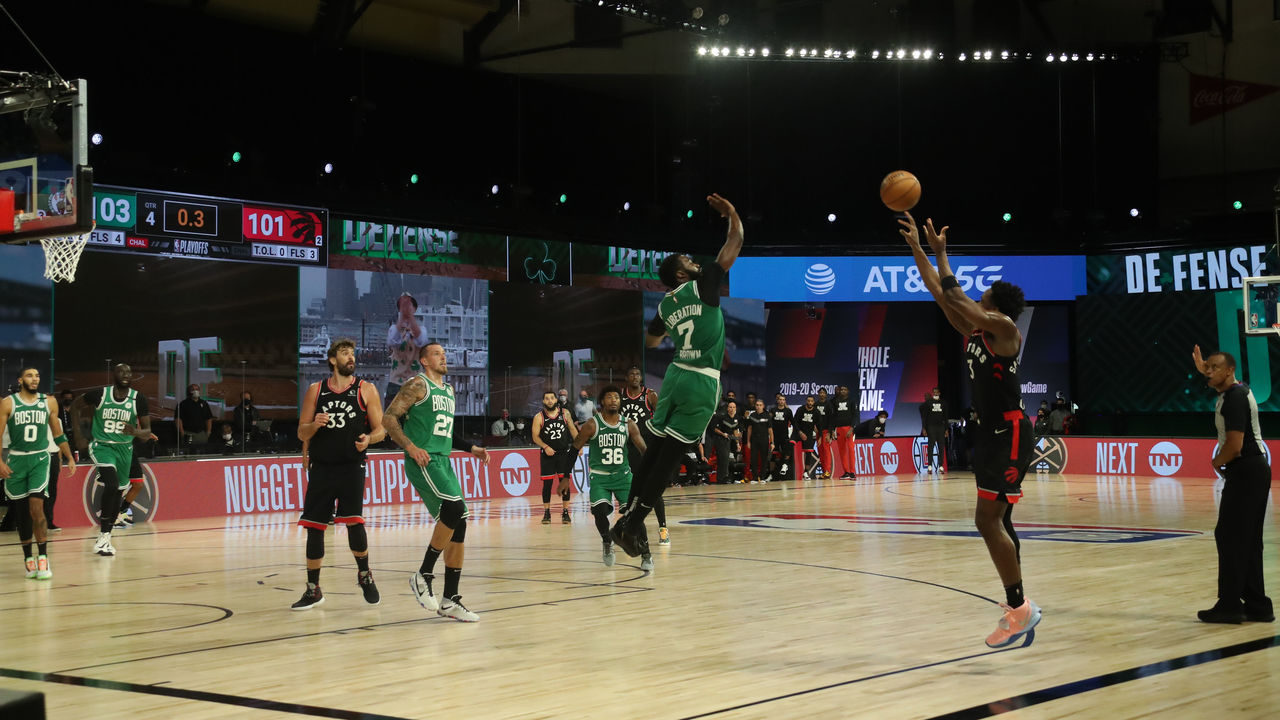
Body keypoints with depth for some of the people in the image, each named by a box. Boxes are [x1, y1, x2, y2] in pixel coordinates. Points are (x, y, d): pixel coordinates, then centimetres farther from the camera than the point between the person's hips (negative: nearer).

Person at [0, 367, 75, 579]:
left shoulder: (49, 402, 5)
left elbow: (58, 434, 15)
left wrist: (69, 458, 12)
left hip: (40, 459, 0)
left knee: (36, 508, -16)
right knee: (21, 512, 6)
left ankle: (43, 558, -13)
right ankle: (28, 558, 21)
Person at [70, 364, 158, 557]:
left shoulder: (138, 399, -8)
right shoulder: (99, 394, -12)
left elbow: (147, 433, -6)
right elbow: (76, 406, 6)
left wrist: (136, 432, -29)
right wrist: (79, 435, -1)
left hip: (124, 448, 4)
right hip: (101, 446, -4)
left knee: (117, 492, 10)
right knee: (112, 484, -25)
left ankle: (106, 537, 27)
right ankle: (103, 537, -19)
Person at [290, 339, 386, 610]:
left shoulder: (366, 390, 4)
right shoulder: (315, 390, 8)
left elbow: (380, 429, 3)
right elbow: (302, 433, 8)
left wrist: (369, 438, -19)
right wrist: (315, 424, -13)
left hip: (352, 467, -2)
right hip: (321, 468, 2)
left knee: (354, 522, -12)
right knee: (314, 527, 2)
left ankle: (364, 575, 14)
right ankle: (313, 590, 13)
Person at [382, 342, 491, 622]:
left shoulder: (448, 390, 21)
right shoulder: (418, 385, -4)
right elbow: (389, 418, -10)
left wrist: (470, 448, 19)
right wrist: (411, 447, -21)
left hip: (443, 462, 8)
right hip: (423, 461, -8)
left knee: (458, 525, 2)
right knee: (454, 507, -26)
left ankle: (449, 601, 8)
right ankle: (423, 576, -14)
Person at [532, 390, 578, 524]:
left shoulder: (565, 413, 3)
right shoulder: (539, 417, -4)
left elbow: (572, 429, 12)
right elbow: (535, 436, -5)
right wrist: (545, 447, -19)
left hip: (564, 453, 1)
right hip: (548, 454, -1)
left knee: (565, 483, 1)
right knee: (547, 484, 1)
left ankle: (565, 512, 8)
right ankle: (547, 513, 9)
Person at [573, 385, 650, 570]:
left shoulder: (629, 424, -2)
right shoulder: (592, 425, -9)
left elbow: (644, 451, 3)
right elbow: (575, 450, -2)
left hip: (623, 475, 2)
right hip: (599, 477, -2)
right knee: (600, 512, -20)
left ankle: (646, 556, -1)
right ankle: (607, 543, 11)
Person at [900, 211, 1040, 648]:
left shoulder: (1003, 328, -11)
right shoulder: (974, 331, 12)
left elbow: (955, 299, -19)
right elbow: (941, 293, 15)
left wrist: (941, 254, -9)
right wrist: (916, 248, 13)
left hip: (1009, 433, -10)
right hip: (992, 432, 10)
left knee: (988, 520, -14)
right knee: (997, 520, 12)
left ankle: (1020, 608, -12)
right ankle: (1017, 606, 19)